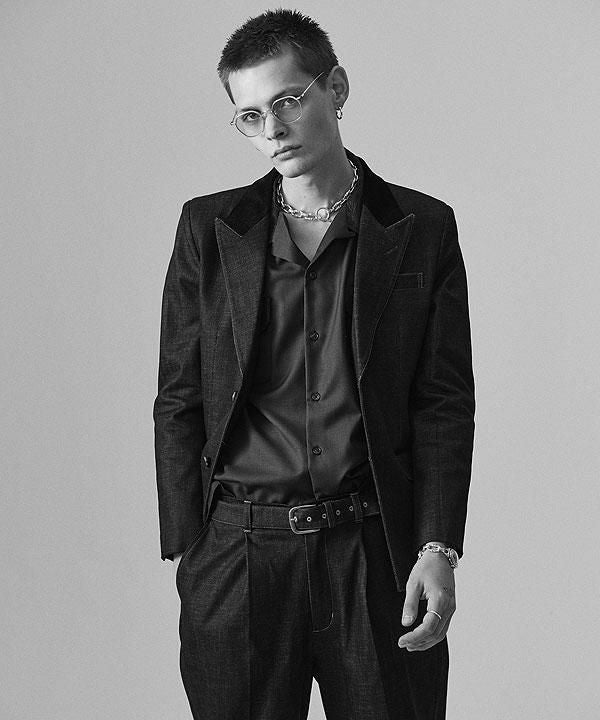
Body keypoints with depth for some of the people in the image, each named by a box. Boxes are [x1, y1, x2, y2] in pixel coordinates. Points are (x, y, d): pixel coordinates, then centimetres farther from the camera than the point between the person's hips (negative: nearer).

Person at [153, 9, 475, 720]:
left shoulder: (422, 227, 5)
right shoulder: (208, 227, 8)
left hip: (376, 552, 0)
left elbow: (445, 402, 3)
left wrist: (438, 550, -6)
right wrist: (186, 553, 0)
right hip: (238, 556, 1)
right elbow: (178, 402, 7)